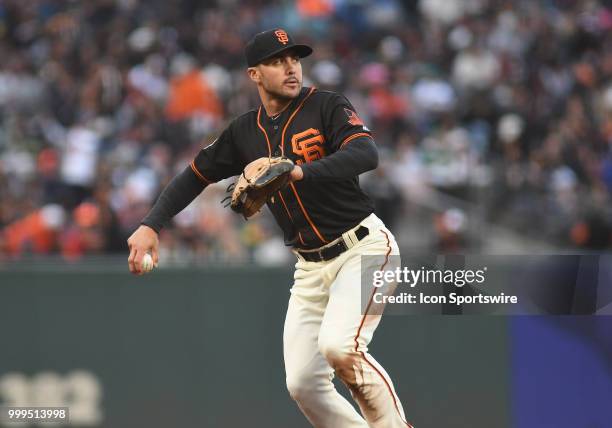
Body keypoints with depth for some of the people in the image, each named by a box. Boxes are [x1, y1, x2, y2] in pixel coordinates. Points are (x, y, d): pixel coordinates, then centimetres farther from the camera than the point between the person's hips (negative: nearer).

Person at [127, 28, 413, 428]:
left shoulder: (327, 106, -8)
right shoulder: (245, 132, 8)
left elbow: (367, 154, -24)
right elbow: (195, 176, 16)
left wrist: (297, 172, -36)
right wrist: (150, 226, 3)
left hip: (364, 247, -6)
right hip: (310, 267, 6)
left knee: (338, 345, -29)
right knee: (303, 384, -2)